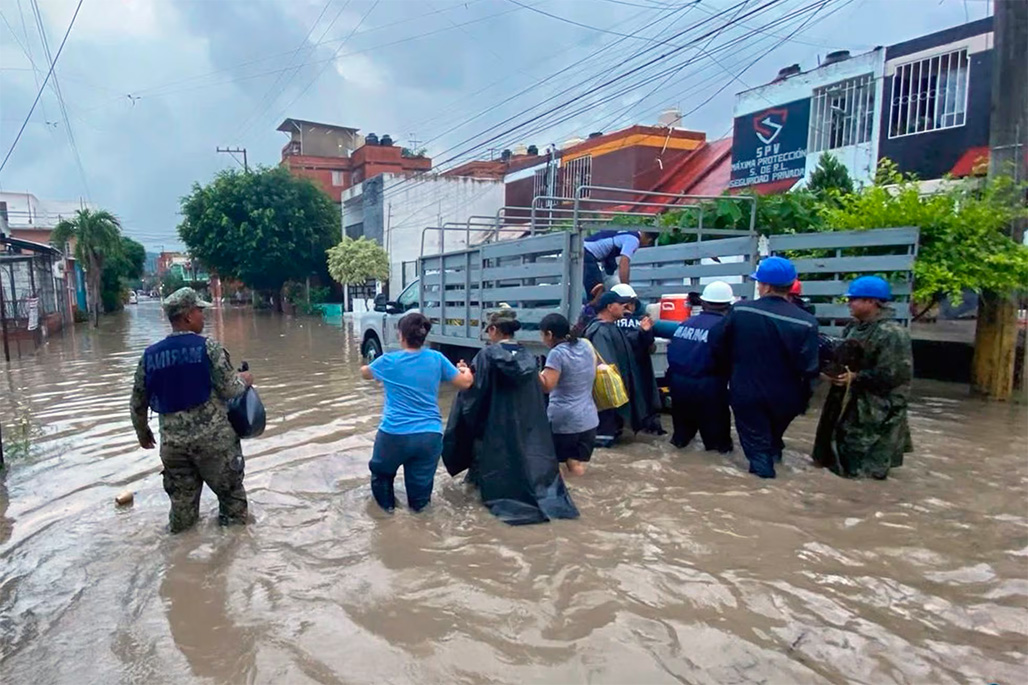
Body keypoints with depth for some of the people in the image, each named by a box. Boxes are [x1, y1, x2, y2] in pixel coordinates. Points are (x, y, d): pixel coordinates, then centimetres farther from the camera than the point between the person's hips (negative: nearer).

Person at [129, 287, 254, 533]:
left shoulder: (150, 355, 4)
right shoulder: (208, 347, -11)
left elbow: (137, 403, 11)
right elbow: (230, 390, -12)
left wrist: (142, 432, 26)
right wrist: (244, 379, 9)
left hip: (172, 442, 5)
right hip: (213, 438, -4)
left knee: (181, 502, 18)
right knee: (230, 491, 14)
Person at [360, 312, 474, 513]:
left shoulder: (389, 361, -2)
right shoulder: (436, 358, 0)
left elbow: (364, 372, 20)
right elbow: (465, 383, 9)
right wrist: (466, 370, 31)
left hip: (395, 434, 0)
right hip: (430, 435, 1)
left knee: (381, 471, 30)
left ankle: (387, 503, 33)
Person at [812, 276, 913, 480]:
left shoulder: (892, 333, -20)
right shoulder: (854, 327, 7)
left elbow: (892, 375, -24)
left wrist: (856, 377, -21)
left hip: (877, 407, -8)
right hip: (848, 399, 9)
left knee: (861, 463, 1)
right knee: (845, 442, 21)